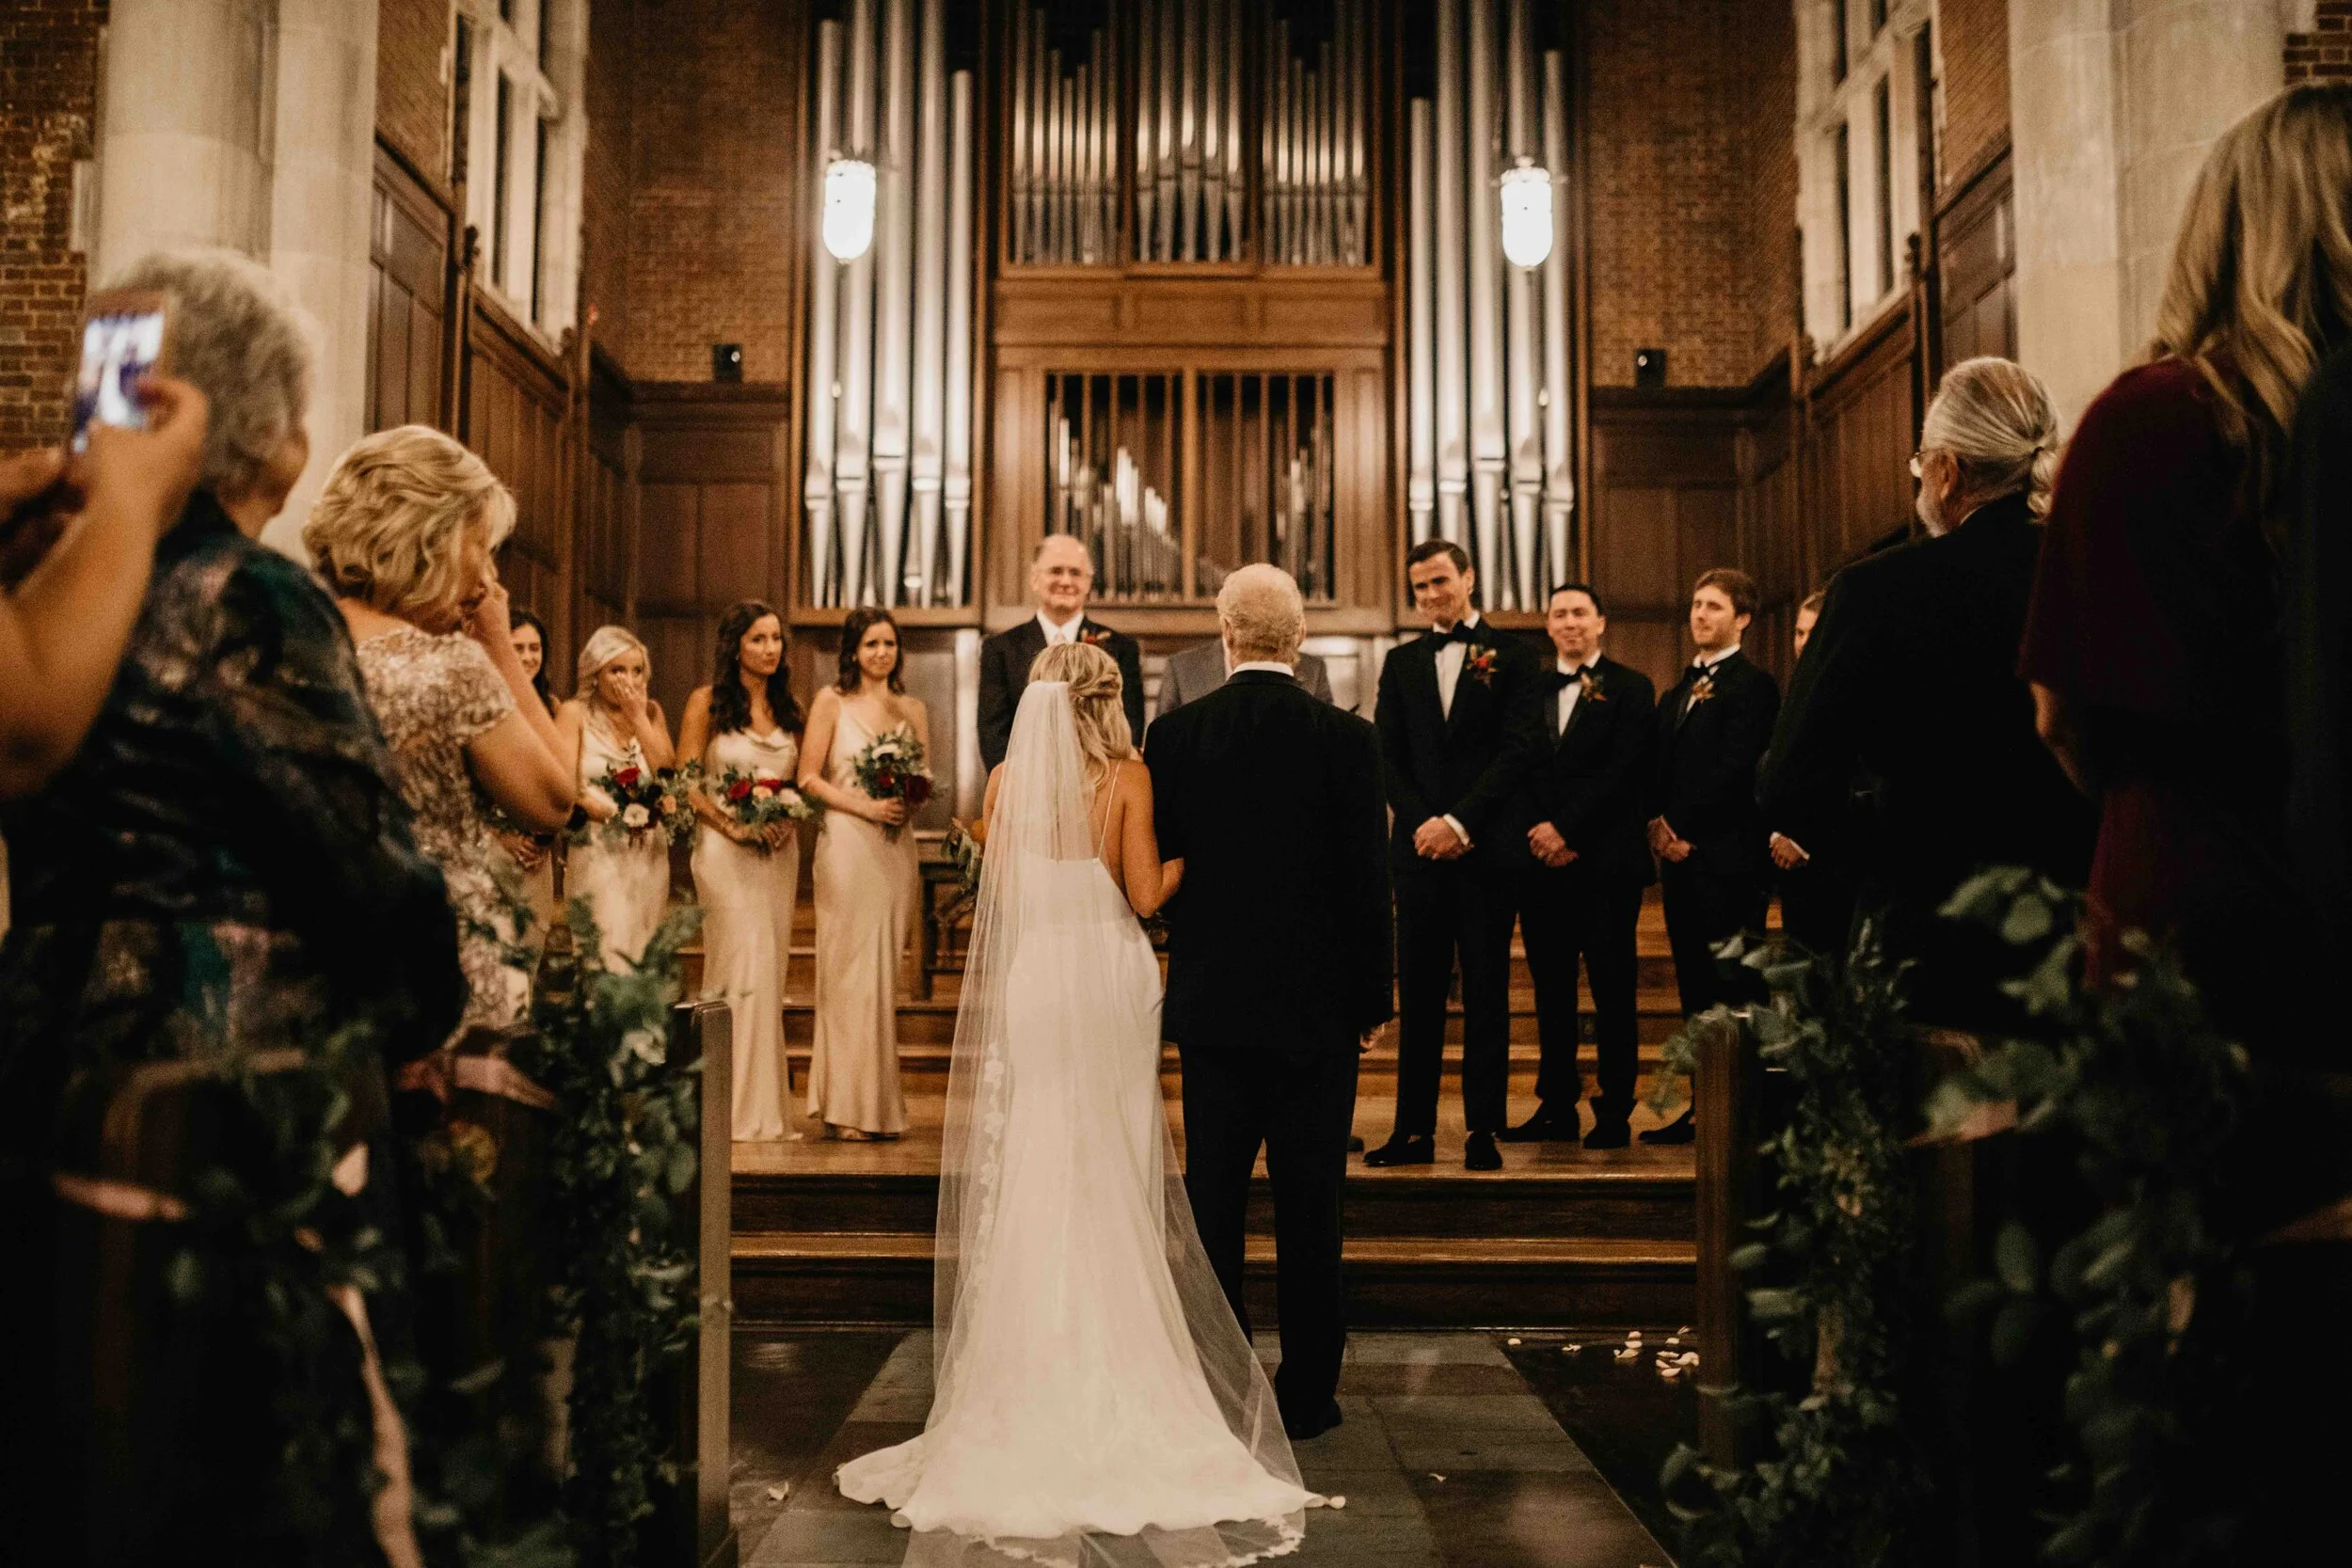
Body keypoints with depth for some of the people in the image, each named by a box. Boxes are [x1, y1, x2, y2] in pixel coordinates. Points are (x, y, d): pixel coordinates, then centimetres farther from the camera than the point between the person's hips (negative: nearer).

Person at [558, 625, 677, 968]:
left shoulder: (650, 712, 11)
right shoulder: (575, 713, 0)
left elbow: (668, 772, -2)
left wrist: (638, 716, -5)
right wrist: (617, 813, -26)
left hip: (649, 851, 4)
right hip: (597, 850, -4)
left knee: (644, 949, 6)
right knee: (609, 950, -13)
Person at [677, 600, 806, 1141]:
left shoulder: (788, 707, 13)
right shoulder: (707, 702, -1)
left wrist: (787, 821, -3)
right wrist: (736, 824, -14)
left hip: (779, 849, 5)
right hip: (725, 849, -5)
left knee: (771, 968, 5)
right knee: (745, 964, -10)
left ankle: (765, 1106, 11)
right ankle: (739, 1106, -2)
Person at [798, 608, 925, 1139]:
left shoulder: (912, 709, 12)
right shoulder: (831, 701, 1)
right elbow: (809, 778, -3)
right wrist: (865, 806, -13)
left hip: (895, 846, 4)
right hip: (845, 842, -4)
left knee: (885, 970, 7)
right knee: (848, 968, -2)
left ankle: (879, 1104, 13)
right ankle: (845, 1107, 3)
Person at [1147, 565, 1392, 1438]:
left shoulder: (1174, 735, -4)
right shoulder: (1346, 738, -9)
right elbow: (1368, 877, -7)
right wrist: (1373, 1000, 2)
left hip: (1212, 1004, 2)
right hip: (1316, 1005, -1)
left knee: (1214, 1200, 11)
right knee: (1309, 1206, 8)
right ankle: (1306, 1393, 16)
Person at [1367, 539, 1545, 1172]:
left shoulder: (1512, 659, 3)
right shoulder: (1401, 663, 14)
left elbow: (1517, 750, -6)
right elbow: (1388, 756, 7)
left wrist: (1460, 823, -14)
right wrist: (1423, 823, -8)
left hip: (1488, 848, -3)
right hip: (1421, 848, 3)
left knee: (1487, 993, 3)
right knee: (1418, 992, 4)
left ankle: (1483, 1131, 8)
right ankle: (1414, 1129, 9)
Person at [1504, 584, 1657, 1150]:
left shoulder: (1631, 689, 3)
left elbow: (1624, 770, -7)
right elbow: (1520, 770, 9)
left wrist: (1566, 828, -13)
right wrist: (1541, 832, -8)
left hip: (1605, 861, -4)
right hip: (1541, 861, 4)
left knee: (1613, 991, -1)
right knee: (1551, 991, 8)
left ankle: (1615, 1113, 5)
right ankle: (1556, 1107, 15)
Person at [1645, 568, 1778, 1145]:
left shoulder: (1753, 684, -5)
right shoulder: (1678, 692, 20)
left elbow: (1736, 769, -14)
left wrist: (1684, 829, -13)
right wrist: (1659, 824, 0)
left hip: (1726, 856, -8)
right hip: (1680, 854, 8)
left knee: (1731, 987, -5)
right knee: (1694, 985, 9)